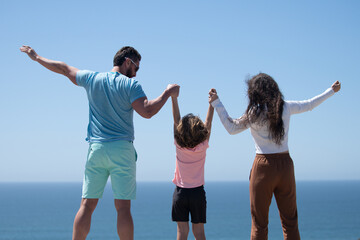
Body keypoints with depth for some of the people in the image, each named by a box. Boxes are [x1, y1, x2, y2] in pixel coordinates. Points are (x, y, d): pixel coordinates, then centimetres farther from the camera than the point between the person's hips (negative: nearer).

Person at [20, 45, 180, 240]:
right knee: (123, 207, -3)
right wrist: (167, 93, -3)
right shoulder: (130, 84, -4)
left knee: (87, 204, 6)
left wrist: (37, 57, 36)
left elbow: (64, 69, 22)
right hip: (122, 150, -3)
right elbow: (147, 111, -16)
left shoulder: (92, 79, 9)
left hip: (96, 149, 4)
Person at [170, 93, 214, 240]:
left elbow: (176, 119, -2)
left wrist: (173, 97, 4)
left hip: (180, 192, 0)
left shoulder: (179, 146, -8)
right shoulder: (202, 147, -8)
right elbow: (208, 123, 1)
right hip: (198, 192, 0)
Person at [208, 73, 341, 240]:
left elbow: (231, 128, 2)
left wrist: (216, 103, 5)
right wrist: (332, 90, 36)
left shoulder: (254, 113, -7)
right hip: (285, 165, 4)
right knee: (290, 221, 10)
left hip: (263, 167, -3)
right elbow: (310, 105, 20)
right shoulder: (286, 107, 4)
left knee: (259, 223, 4)